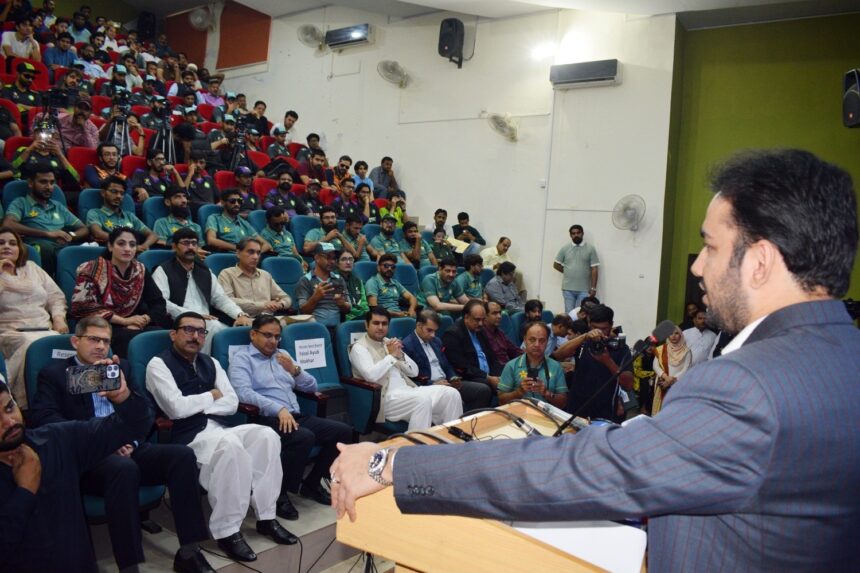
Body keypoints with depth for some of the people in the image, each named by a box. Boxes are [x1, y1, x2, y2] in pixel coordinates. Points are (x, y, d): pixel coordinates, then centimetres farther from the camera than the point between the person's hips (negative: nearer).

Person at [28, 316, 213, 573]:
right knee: (124, 468, -37)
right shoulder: (54, 373, 9)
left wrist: (130, 440, -7)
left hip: (127, 448, 5)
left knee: (182, 454, -22)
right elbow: (42, 417, -7)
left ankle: (189, 552, -20)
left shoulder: (121, 367, 22)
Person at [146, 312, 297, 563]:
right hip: (187, 436, -6)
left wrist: (197, 406, -5)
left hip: (219, 428, 7)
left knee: (266, 435, -20)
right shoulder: (159, 364, -1)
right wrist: (211, 396, 0)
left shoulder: (210, 363, 18)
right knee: (231, 445, -36)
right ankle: (226, 531, -25)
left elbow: (232, 403, 10)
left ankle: (266, 517, -12)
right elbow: (177, 409, -14)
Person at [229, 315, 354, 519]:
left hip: (295, 416, 7)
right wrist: (279, 409, -27)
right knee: (304, 438, -35)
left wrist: (295, 370, -2)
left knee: (344, 431, -10)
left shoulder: (283, 355, 22)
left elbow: (311, 387, 19)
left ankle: (311, 483, 7)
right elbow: (243, 392, -16)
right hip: (266, 419, -7)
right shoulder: (242, 358, 3)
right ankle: (278, 493, -14)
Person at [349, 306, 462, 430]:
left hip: (409, 390, 7)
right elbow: (371, 376, -20)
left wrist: (400, 355, -2)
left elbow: (414, 372, 15)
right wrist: (391, 355, -12)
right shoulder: (359, 347, -1)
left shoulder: (390, 342, 18)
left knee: (450, 393, -12)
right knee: (423, 400, -34)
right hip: (387, 398, -7)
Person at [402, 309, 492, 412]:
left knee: (484, 390, -7)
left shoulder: (436, 341, 17)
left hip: (446, 383, 8)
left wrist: (453, 378, 2)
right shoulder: (407, 345, -8)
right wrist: (433, 384, -20)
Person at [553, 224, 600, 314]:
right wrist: (568, 272, 9)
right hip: (568, 289, 2)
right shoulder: (565, 249, 6)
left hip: (584, 290, -2)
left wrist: (593, 288, -6)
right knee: (569, 314, 4)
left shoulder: (590, 248, 2)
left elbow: (594, 269, -1)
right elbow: (556, 265, 13)